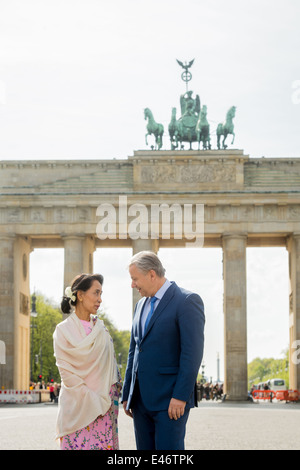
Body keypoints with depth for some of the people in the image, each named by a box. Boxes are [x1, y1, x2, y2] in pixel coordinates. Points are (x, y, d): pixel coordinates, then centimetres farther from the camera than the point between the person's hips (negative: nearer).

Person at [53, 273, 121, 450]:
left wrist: (108, 400, 4)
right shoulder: (64, 330, -2)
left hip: (104, 405, 4)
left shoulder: (101, 328, 12)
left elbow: (111, 365, 14)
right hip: (77, 405, -4)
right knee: (78, 443, -8)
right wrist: (91, 399, -11)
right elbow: (66, 371, -6)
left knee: (104, 444, -1)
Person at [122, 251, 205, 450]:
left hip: (170, 399, -7)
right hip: (141, 400, 8)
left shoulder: (187, 301, -8)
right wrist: (127, 394, 16)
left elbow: (192, 352, -15)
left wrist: (180, 396, -20)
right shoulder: (141, 305, 17)